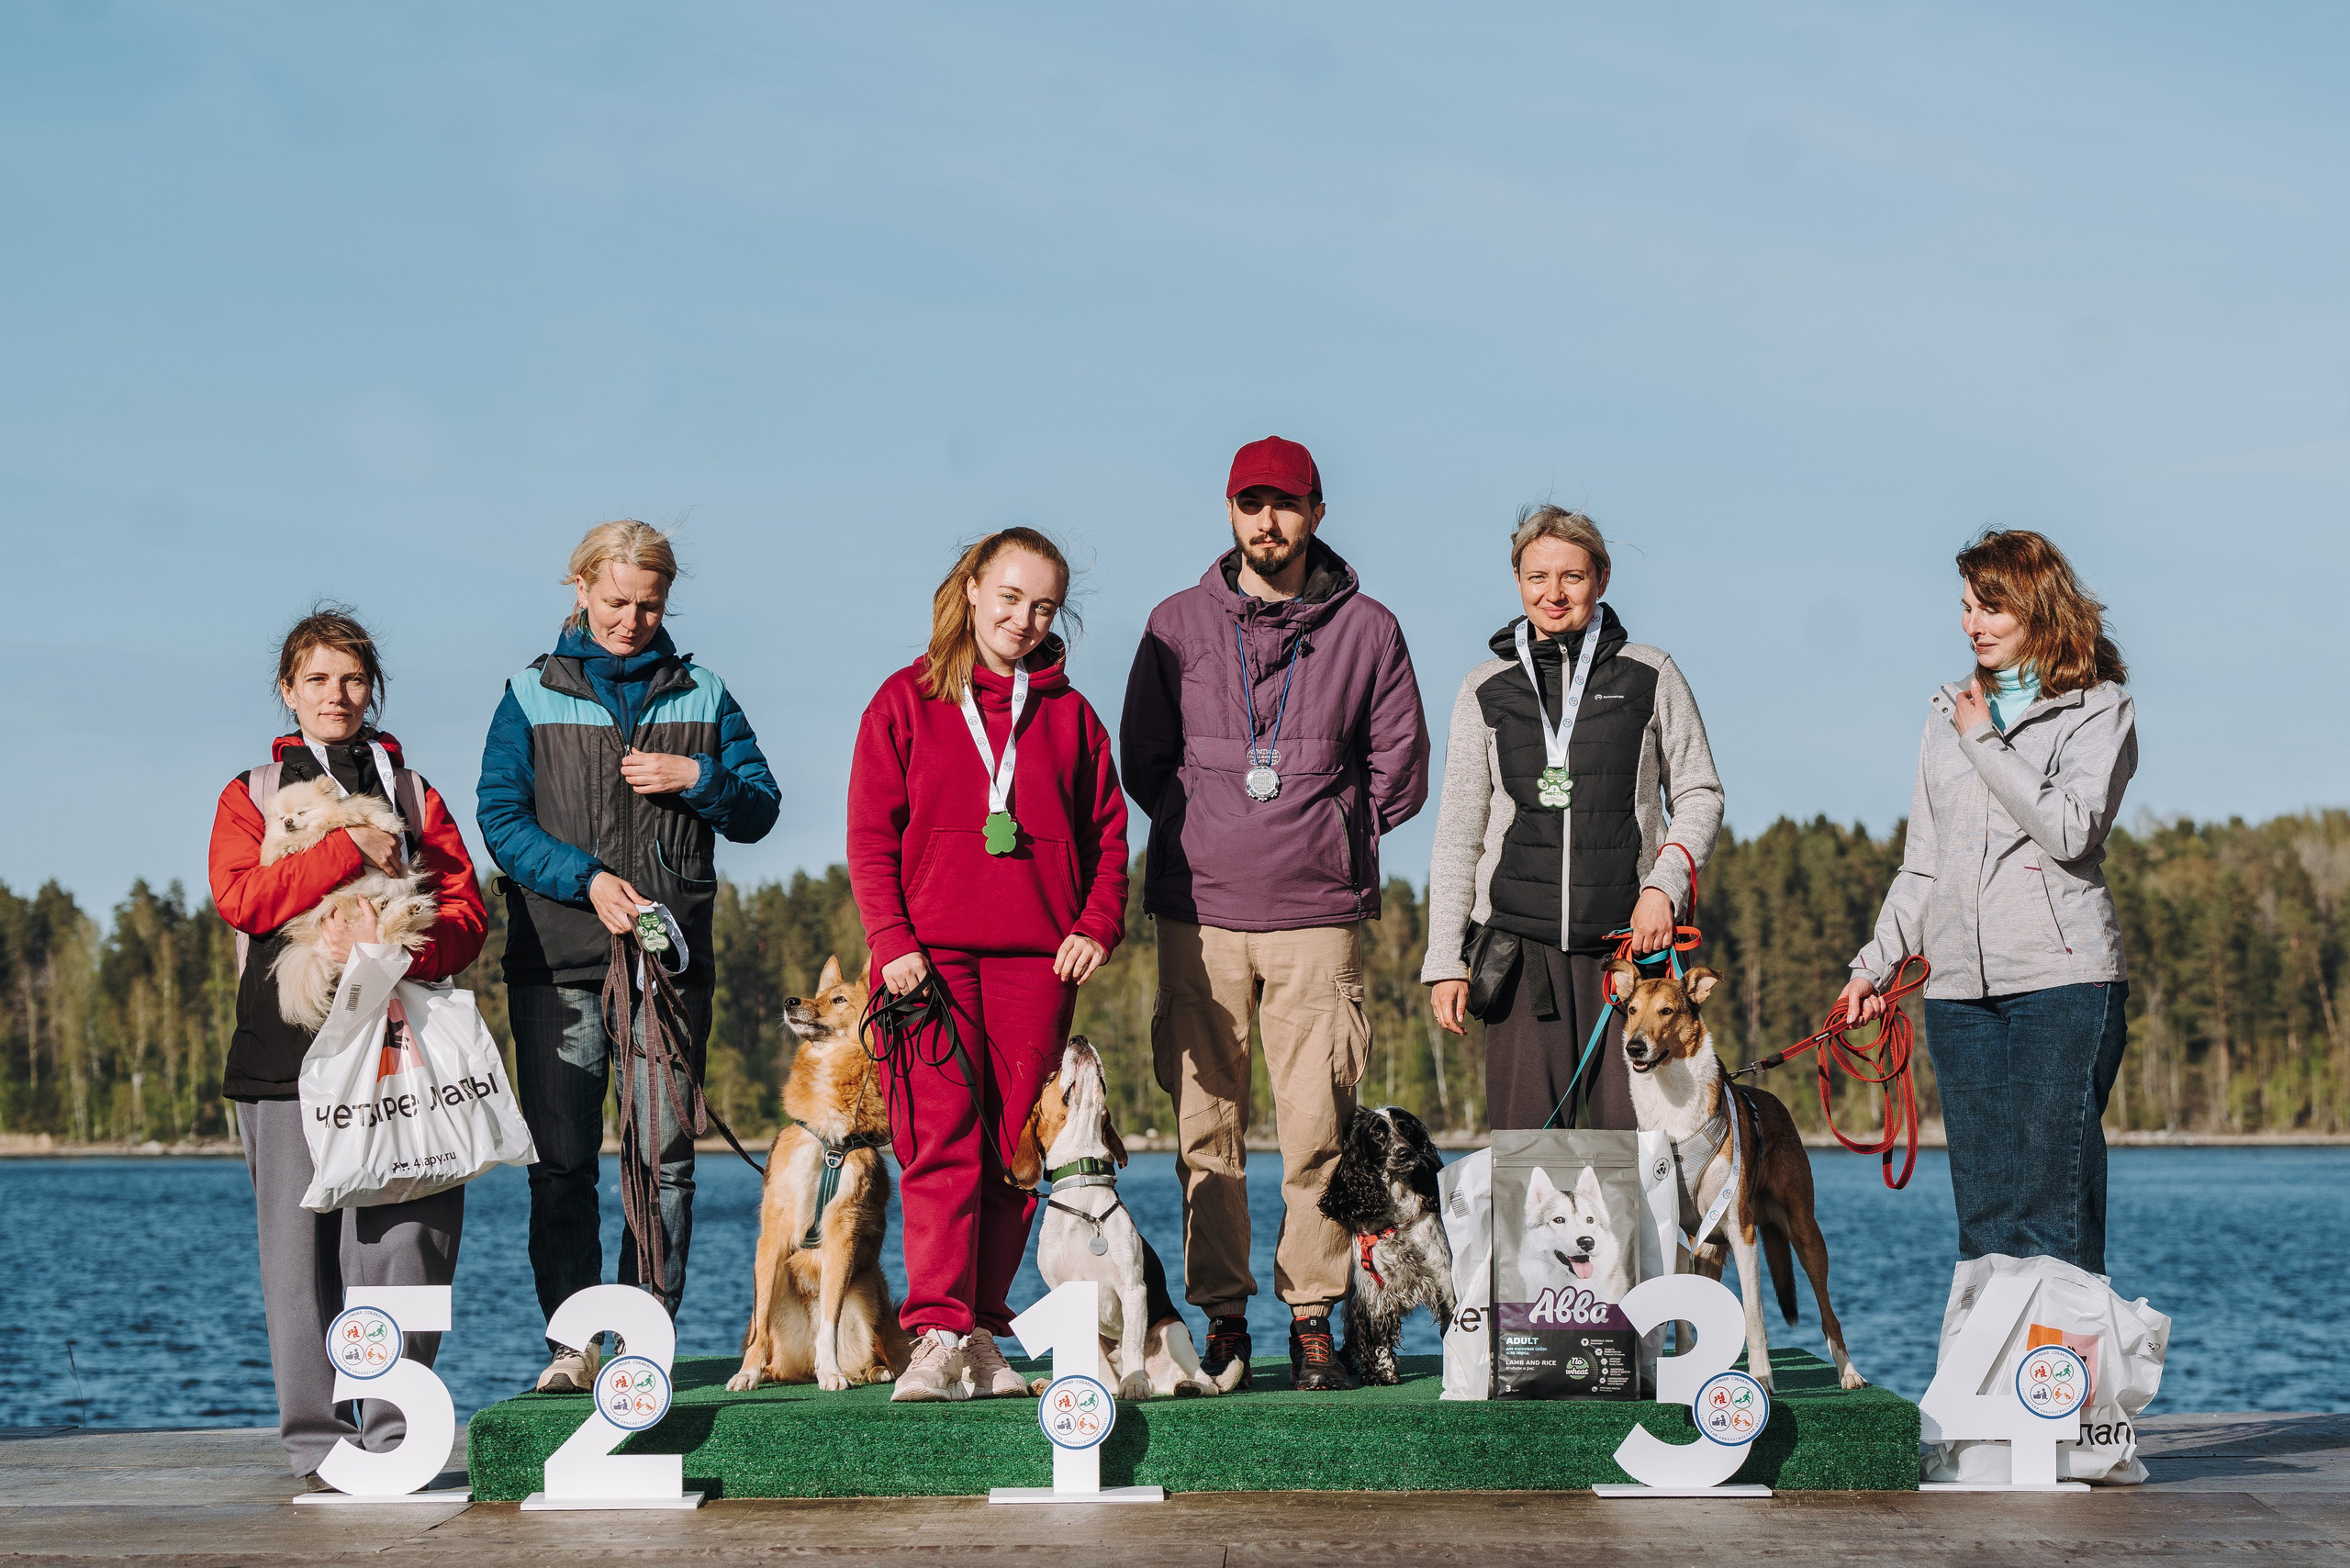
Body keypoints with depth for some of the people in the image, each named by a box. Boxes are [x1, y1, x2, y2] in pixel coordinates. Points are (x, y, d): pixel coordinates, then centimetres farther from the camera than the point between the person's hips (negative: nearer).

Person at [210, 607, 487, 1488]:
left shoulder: (412, 795, 19)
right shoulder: (251, 796, 14)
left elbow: (465, 914, 8)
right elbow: (237, 896, -5)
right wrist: (351, 852, -11)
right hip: (288, 1049, -1)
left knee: (405, 1242, -5)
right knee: (303, 1247, -4)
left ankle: (394, 1435, 1)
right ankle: (317, 1440, 1)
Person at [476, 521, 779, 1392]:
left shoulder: (702, 697, 13)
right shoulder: (532, 696, 8)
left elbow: (759, 809, 13)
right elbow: (500, 816, 1)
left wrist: (696, 779, -7)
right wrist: (588, 879, -12)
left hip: (672, 955, 1)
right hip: (558, 958, -1)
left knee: (665, 1153, -2)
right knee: (561, 1155, -4)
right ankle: (572, 1341, -1)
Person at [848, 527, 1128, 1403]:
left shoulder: (1067, 714, 13)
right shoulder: (905, 703, 7)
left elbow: (1107, 833, 14)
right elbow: (871, 837, 4)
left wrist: (1097, 926, -2)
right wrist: (892, 942, -7)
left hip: (1036, 961, 2)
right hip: (930, 958, -2)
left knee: (1015, 1154, 1)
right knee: (943, 1142, -10)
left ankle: (983, 1338, 6)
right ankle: (938, 1338, -13)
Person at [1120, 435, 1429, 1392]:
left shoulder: (1365, 630, 6)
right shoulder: (1179, 625, 8)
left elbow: (1399, 770, 10)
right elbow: (1143, 758, 13)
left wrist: (1325, 840, 8)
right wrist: (1209, 835, 8)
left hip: (1318, 917, -1)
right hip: (1199, 913, 1)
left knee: (1318, 1125, -5)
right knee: (1205, 1124, 0)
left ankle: (1313, 1315, 2)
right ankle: (1221, 1315, 6)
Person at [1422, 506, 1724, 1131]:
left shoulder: (1650, 676, 8)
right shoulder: (1486, 690, 11)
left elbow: (1699, 794, 11)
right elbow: (1458, 833, 12)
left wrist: (1665, 883, -7)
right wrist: (1445, 960, 6)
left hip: (1628, 939, -1)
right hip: (1521, 942, 1)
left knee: (1636, 1144, -8)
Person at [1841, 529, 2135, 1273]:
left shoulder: (2099, 709, 3)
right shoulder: (1951, 712, 20)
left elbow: (2071, 830, -13)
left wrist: (1986, 743, -6)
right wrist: (1876, 961, 13)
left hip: (2062, 976, -5)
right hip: (1959, 983, 5)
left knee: (2053, 1210, -10)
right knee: (1981, 1210, 2)